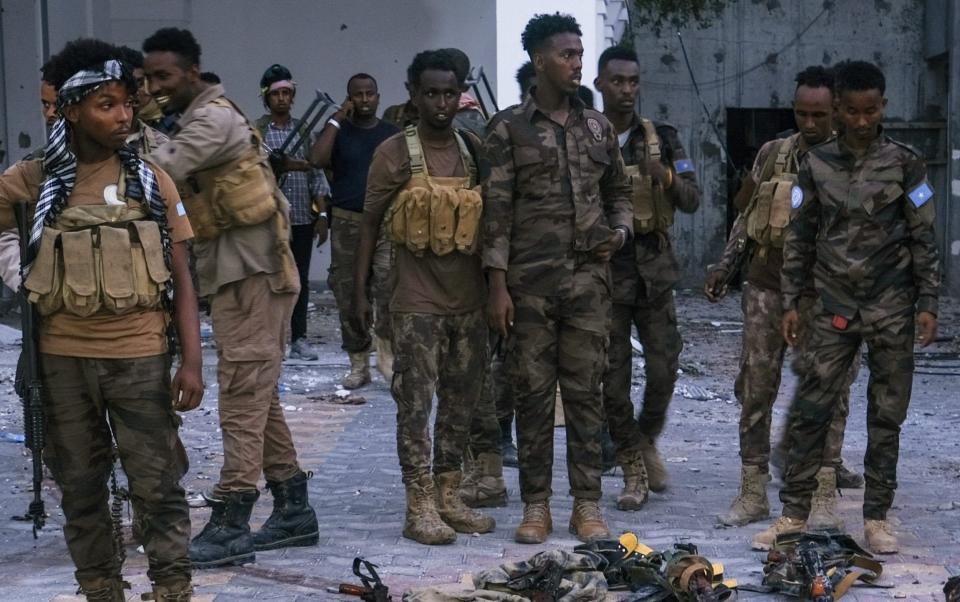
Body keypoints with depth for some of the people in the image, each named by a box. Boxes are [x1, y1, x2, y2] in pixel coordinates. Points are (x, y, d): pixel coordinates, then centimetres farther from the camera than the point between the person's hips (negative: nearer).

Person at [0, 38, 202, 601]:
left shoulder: (150, 179, 2)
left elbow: (181, 279, 2)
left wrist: (192, 360, -5)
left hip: (140, 357, -1)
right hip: (64, 359, 1)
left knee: (158, 486, 1)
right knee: (81, 489, 11)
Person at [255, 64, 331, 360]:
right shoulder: (256, 132, 0)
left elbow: (316, 174, 8)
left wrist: (322, 215, 2)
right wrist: (282, 165, -22)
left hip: (303, 217, 3)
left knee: (301, 280, 6)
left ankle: (299, 339, 13)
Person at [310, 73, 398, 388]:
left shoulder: (392, 134, 9)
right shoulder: (338, 131, 7)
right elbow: (318, 159, -13)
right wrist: (337, 119, -8)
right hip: (346, 222, 1)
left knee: (389, 285, -21)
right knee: (348, 294, 4)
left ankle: (387, 351, -6)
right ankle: (359, 364, 14)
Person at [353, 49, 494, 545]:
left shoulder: (474, 149, 8)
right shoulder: (394, 154, -5)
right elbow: (370, 224, -1)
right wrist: (360, 290, -6)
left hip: (469, 298, 5)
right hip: (417, 302, -5)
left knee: (462, 402, 10)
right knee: (415, 402, -4)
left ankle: (449, 498, 19)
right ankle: (420, 508, -1)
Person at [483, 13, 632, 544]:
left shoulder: (598, 127, 11)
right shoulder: (509, 128, -1)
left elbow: (619, 193, 21)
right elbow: (497, 209, -3)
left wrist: (621, 231, -1)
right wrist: (498, 283, -8)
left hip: (588, 281, 3)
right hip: (529, 282, -3)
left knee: (585, 391, 4)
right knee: (532, 392, 3)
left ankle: (586, 503, 11)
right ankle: (535, 504, 12)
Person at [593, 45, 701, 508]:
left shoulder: (662, 139, 6)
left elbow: (692, 201, 1)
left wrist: (666, 176, -17)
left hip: (654, 267, 2)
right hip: (602, 269, -2)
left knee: (664, 366, -3)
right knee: (613, 375, 1)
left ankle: (647, 441, 24)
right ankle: (633, 469, 13)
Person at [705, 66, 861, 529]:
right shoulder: (772, 154, 8)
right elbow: (748, 213, 17)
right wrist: (725, 264, 9)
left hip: (822, 295, -3)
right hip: (767, 287, 3)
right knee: (755, 388, 4)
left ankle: (823, 497, 9)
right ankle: (752, 494, 12)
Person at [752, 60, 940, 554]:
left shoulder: (904, 163, 1)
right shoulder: (816, 164, 5)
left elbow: (923, 238, 3)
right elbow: (799, 237, 9)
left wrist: (927, 303, -2)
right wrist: (791, 301, 5)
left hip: (891, 309, -1)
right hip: (834, 307, 1)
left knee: (887, 416, 4)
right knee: (811, 410, -3)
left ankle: (876, 517, 13)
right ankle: (794, 513, 4)